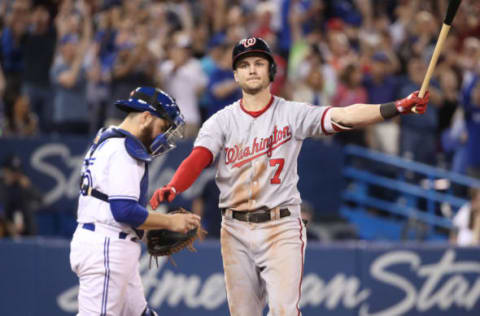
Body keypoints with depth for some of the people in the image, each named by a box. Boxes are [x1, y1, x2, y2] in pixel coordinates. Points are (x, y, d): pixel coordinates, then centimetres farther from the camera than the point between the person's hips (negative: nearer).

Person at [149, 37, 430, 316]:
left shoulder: (292, 114, 0)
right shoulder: (222, 121, 5)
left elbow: (343, 116, -12)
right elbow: (198, 158, -11)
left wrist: (399, 107, -27)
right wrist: (172, 189, -32)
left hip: (281, 229, -2)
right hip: (236, 230, 2)